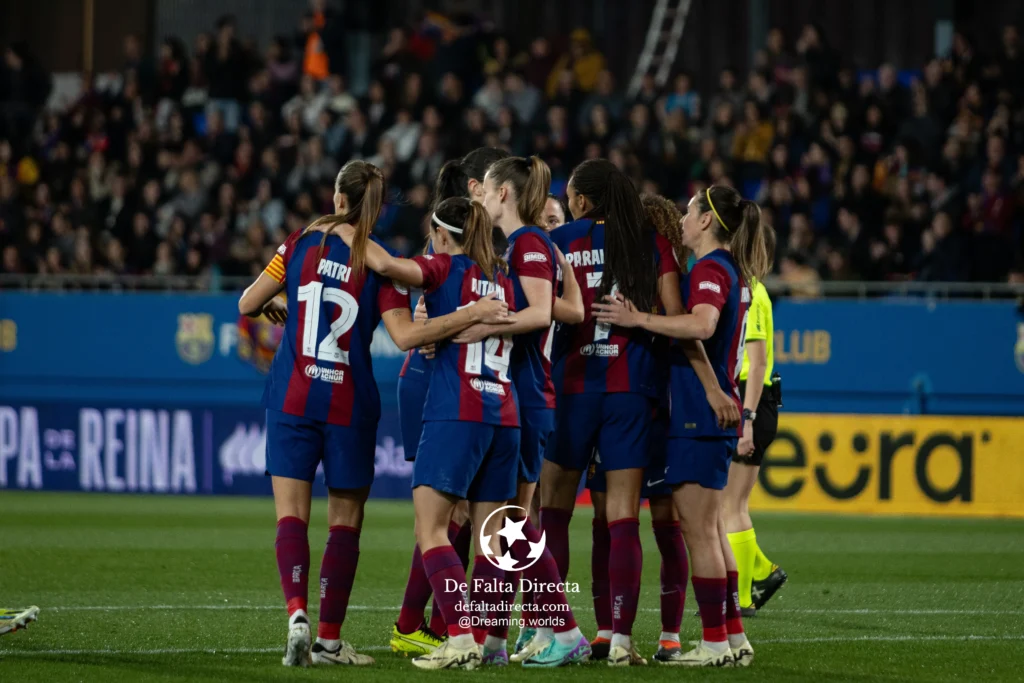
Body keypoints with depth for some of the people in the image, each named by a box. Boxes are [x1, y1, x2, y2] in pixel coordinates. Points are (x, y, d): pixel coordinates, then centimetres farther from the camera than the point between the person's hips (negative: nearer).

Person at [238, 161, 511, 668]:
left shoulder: (303, 243, -2)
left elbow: (248, 303, 1)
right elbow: (405, 336, -16)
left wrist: (274, 308, 23)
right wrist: (474, 315, -15)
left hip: (292, 398, 1)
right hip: (349, 406, -1)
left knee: (291, 515, 2)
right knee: (345, 522, 10)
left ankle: (297, 612, -21)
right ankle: (329, 639, 10)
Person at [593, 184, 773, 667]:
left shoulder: (710, 269, -13)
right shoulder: (732, 271, 17)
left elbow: (701, 324, -31)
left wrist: (638, 318, -26)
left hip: (699, 414, -10)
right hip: (714, 413, 10)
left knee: (698, 530, -7)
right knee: (710, 529, 15)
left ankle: (715, 642, -6)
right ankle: (734, 637, 17)